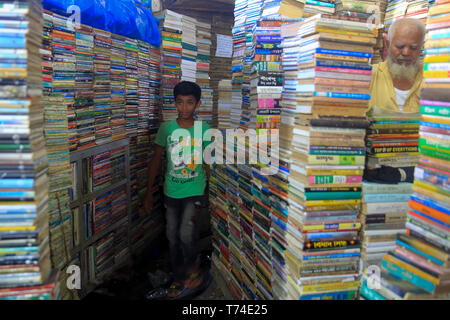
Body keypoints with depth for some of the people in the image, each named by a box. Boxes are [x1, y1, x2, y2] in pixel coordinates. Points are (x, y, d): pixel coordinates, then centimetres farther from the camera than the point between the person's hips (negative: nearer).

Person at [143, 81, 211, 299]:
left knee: (187, 234, -19)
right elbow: (156, 160, 4)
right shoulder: (166, 128, -3)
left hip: (195, 192, -2)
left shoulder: (205, 130, -6)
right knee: (173, 238, 11)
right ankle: (179, 280, 32)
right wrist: (149, 192, 4)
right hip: (171, 193, 3)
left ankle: (193, 267, 13)